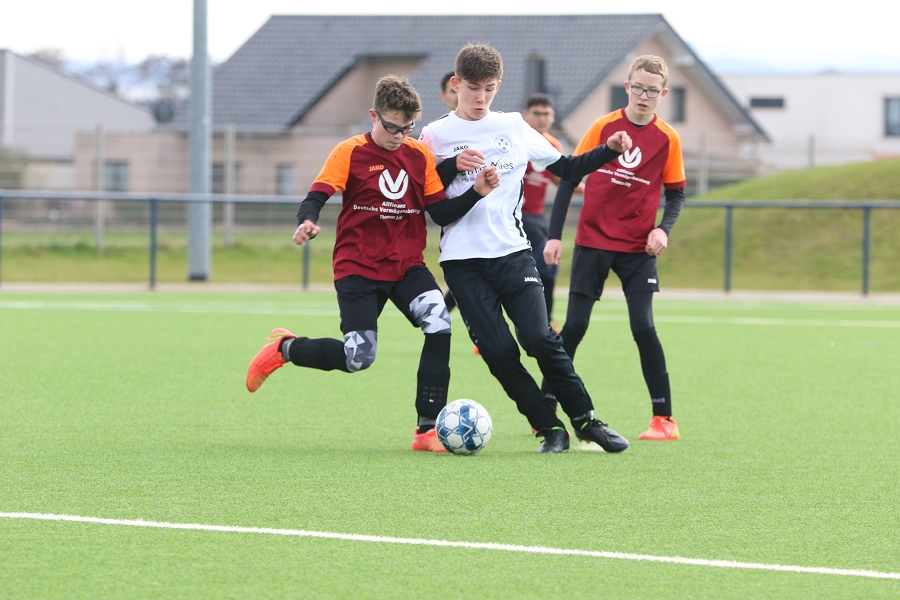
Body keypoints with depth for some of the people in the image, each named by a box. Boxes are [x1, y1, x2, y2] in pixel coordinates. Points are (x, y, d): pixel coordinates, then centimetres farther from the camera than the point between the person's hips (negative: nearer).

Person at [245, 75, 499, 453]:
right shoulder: (350, 153, -4)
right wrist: (307, 221, -34)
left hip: (407, 266, 4)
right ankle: (284, 348, 19)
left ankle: (428, 429, -15)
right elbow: (317, 195, -12)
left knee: (439, 325, -23)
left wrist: (476, 192, -11)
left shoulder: (420, 156, 7)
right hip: (358, 268, -3)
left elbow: (441, 211, 6)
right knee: (359, 357, -11)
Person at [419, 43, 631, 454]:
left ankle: (585, 420, -3)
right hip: (462, 261, -1)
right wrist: (452, 166, -13)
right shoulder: (435, 135, 4)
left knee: (539, 337, -16)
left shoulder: (514, 127, 11)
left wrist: (609, 151, 3)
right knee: (498, 351, -11)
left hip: (512, 252, 1)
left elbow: (565, 168, 17)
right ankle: (550, 429, 0)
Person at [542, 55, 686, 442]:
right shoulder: (604, 127, -2)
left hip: (638, 249, 0)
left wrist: (663, 229, -12)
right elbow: (569, 177, 2)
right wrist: (555, 235, -2)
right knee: (574, 326, -2)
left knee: (643, 327, -10)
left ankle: (664, 418, -2)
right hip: (592, 242, 0)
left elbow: (676, 193, 7)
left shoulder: (667, 139, -1)